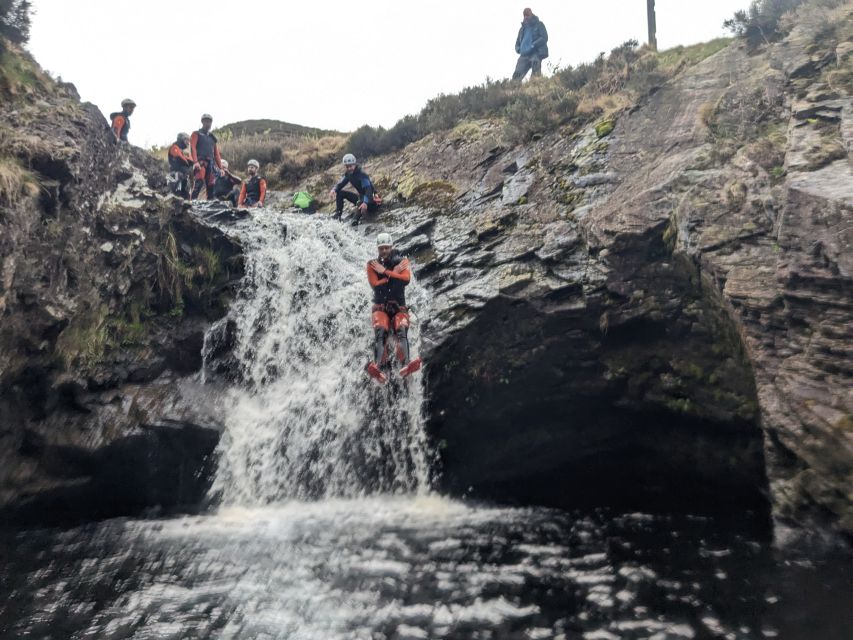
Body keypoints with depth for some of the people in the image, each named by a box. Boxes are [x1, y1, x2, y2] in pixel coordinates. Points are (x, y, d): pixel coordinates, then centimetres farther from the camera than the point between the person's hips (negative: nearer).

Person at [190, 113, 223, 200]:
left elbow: (216, 154, 22)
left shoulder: (213, 137, 26)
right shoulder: (196, 134, 12)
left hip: (211, 163, 6)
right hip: (200, 162, -6)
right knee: (199, 181, -25)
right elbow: (193, 148, -2)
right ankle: (193, 200, -32)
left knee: (211, 185, 1)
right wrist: (195, 162, -18)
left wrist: (221, 167, 11)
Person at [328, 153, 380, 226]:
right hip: (361, 196, 8)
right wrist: (334, 189, -22)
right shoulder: (348, 175, -2)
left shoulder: (362, 175, -25)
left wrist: (365, 202, -54)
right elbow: (340, 184, 3)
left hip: (370, 199, -8)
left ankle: (355, 221, -47)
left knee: (360, 202, -43)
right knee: (339, 193, -1)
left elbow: (368, 189, -37)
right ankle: (338, 213, -2)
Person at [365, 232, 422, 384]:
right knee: (380, 334, -28)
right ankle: (377, 368, -52)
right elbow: (374, 285, -7)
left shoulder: (402, 261, 9)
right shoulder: (372, 264, 9)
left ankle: (406, 365, -52)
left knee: (402, 332, -28)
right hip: (380, 307, -1)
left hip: (399, 307, 1)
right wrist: (394, 273, -6)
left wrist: (385, 272, -10)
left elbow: (406, 279, -10)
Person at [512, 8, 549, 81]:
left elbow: (544, 38, -4)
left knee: (535, 61, -38)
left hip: (537, 52, -5)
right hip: (524, 54, 5)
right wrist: (518, 49, 5)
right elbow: (517, 43, 29)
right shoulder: (523, 28, 23)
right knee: (517, 75, -7)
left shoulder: (539, 24, 8)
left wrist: (533, 45, -16)